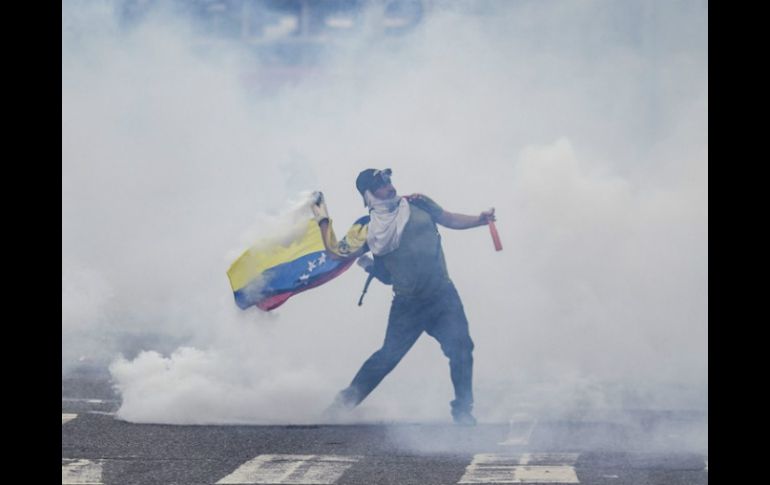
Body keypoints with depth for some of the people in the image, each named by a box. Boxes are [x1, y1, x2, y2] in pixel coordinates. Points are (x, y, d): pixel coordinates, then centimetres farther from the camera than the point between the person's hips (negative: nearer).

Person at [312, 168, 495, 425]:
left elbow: (450, 220, 14)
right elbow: (337, 252, 7)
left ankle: (463, 410, 1)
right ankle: (345, 401, 14)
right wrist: (323, 220, 7)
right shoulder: (370, 229, 4)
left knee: (460, 348, -13)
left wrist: (480, 219, -1)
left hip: (443, 295, 1)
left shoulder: (417, 204, 8)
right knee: (388, 355, -2)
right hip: (407, 304, -1)